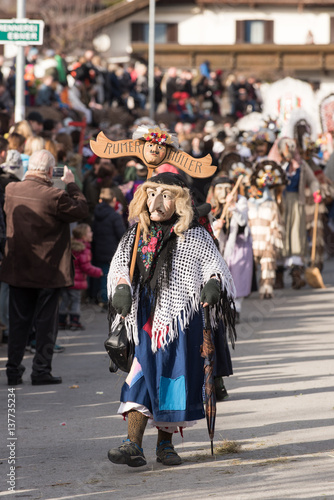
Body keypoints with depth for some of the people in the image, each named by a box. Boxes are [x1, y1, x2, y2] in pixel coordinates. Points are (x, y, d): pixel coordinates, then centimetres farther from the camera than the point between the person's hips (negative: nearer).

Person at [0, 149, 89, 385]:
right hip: (48, 271, -4)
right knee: (46, 322, 6)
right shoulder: (54, 196, -20)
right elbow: (82, 210, -9)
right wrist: (71, 185, 2)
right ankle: (41, 370, 8)